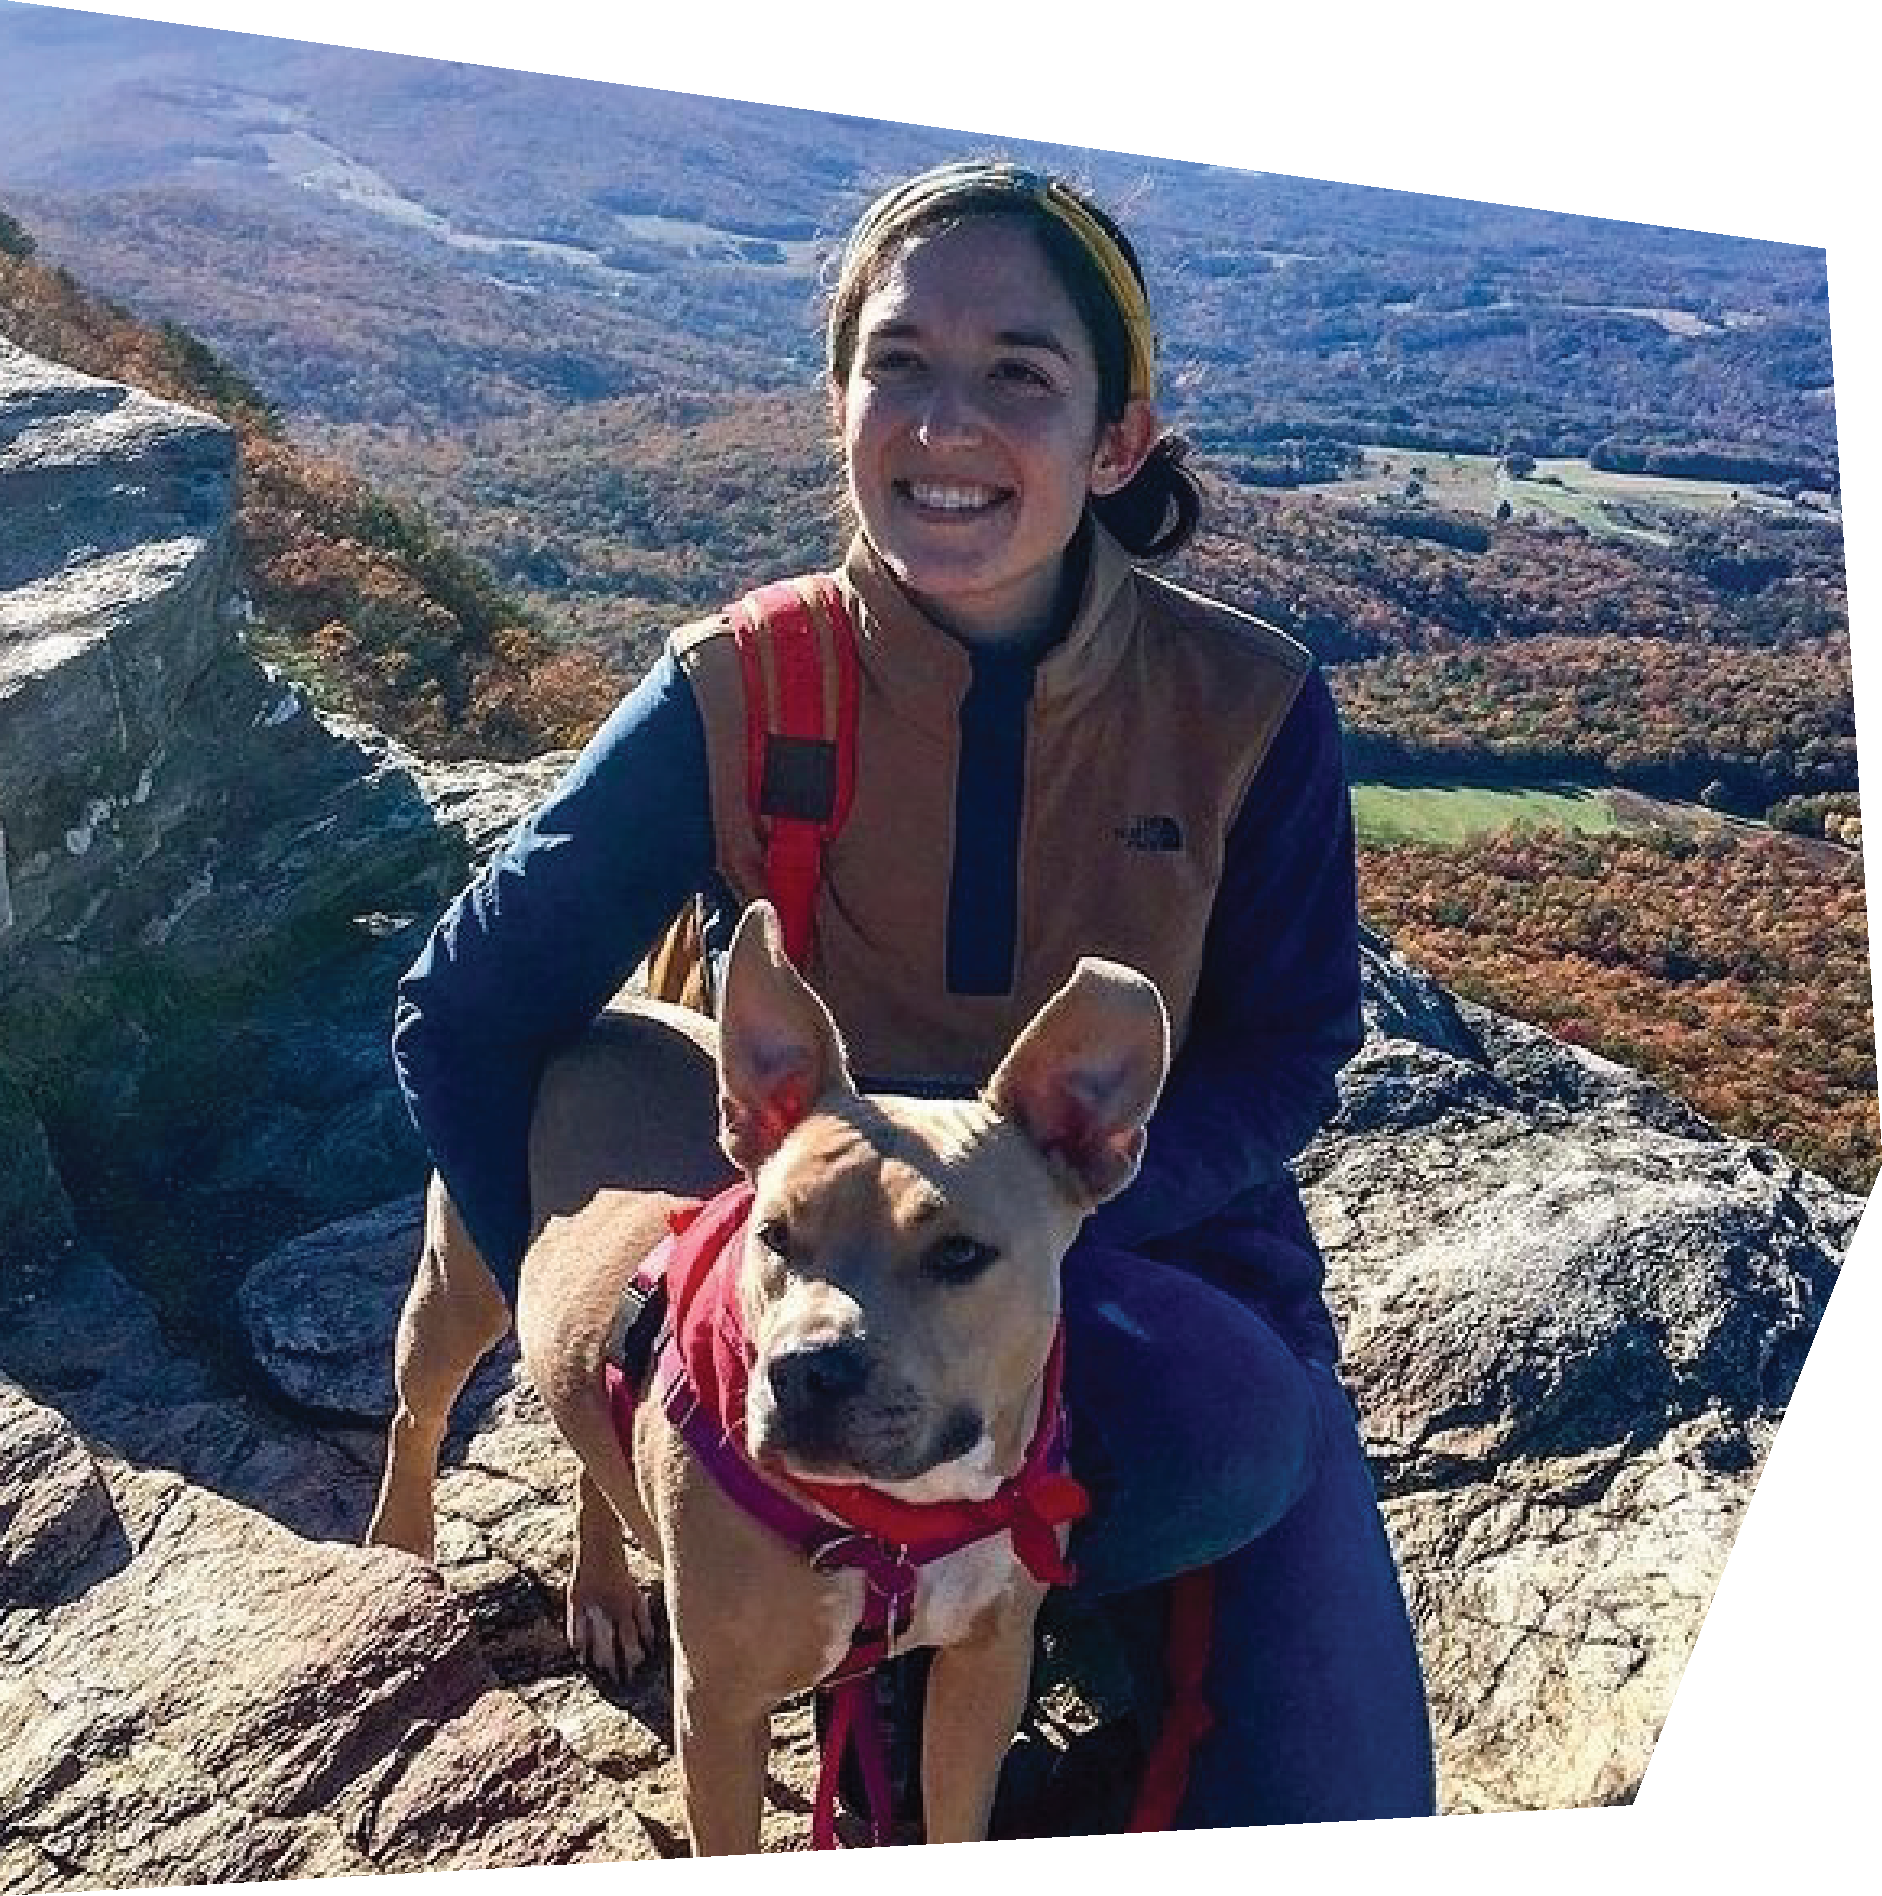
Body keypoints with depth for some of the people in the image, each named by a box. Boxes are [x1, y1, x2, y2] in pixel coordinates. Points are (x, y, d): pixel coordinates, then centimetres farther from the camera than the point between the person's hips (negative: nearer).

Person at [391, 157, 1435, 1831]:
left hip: (1158, 1239, 3)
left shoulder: (1248, 709, -13)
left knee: (1333, 1805, -7)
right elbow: (464, 1019, -5)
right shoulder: (736, 697, -14)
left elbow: (1286, 1060, -6)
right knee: (1237, 1434, -32)